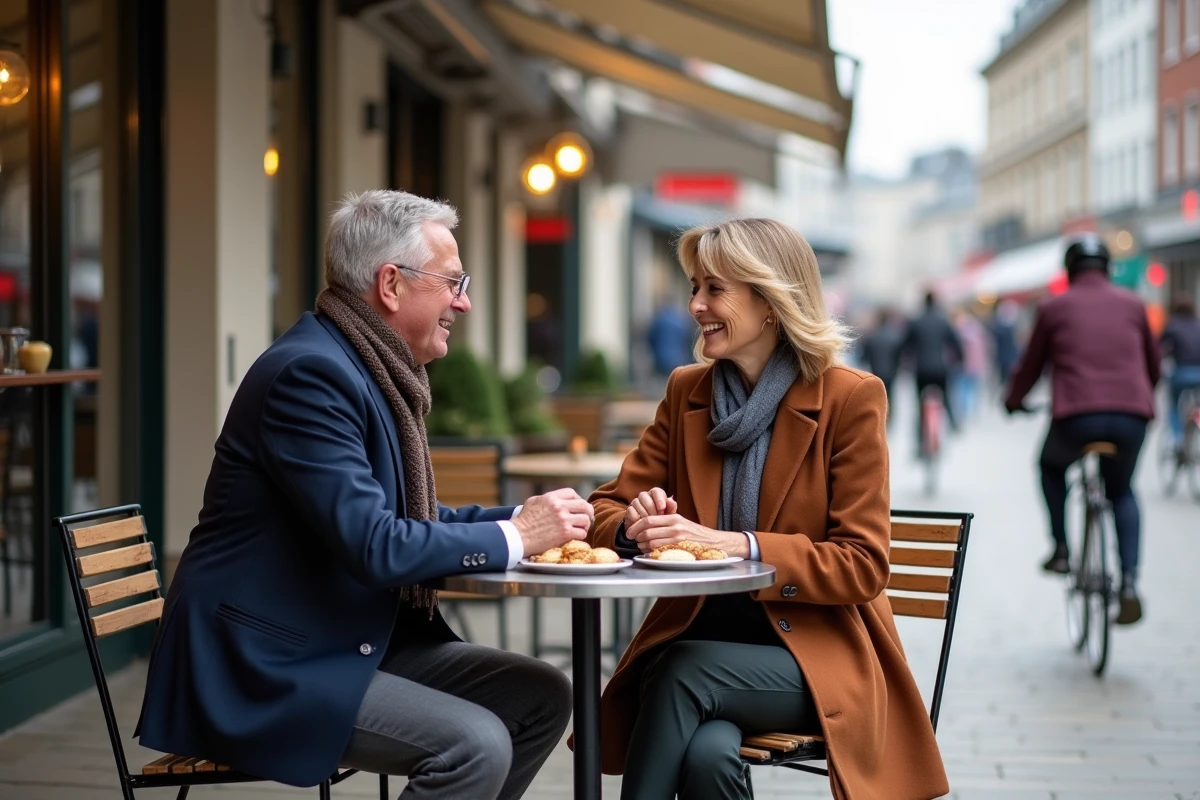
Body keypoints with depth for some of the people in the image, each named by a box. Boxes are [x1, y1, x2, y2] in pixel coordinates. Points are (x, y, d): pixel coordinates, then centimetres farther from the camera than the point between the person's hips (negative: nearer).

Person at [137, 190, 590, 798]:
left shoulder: (372, 367, 11)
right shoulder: (310, 371, -20)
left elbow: (407, 520, 18)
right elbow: (372, 546, -26)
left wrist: (521, 517, 3)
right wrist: (514, 536, -16)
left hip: (354, 638, 10)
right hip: (266, 665, -10)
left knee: (542, 697, 3)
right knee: (476, 744, -23)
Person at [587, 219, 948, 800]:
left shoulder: (851, 397, -5)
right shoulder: (685, 391, 9)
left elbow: (863, 565, -9)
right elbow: (607, 506, 8)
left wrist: (733, 545, -23)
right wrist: (636, 526, -17)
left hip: (819, 653, -2)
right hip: (695, 638, 3)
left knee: (685, 673, -33)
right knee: (708, 750, -32)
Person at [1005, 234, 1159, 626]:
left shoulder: (1054, 307, 10)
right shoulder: (1132, 304, 16)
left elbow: (1031, 364, 18)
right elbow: (1153, 364, 26)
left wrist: (1013, 400, 37)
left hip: (1076, 417, -2)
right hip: (1132, 417, 2)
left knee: (1051, 467, 32)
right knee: (1122, 492, 25)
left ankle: (1061, 549, 22)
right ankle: (1129, 582, 6)